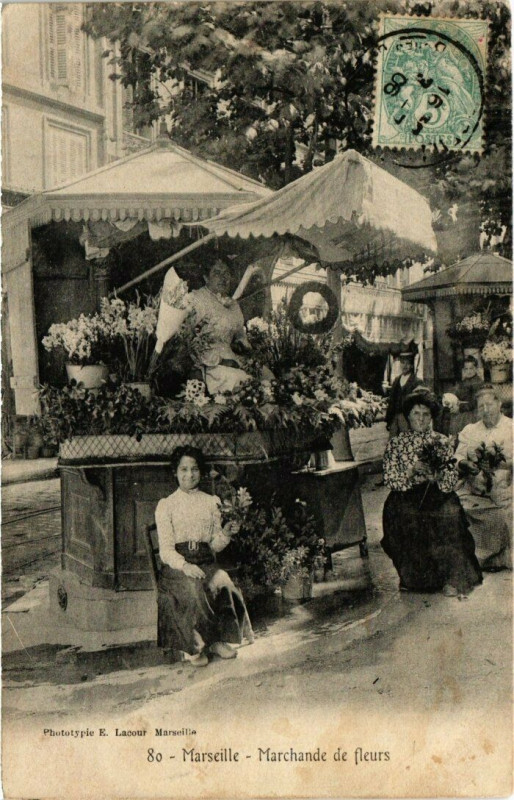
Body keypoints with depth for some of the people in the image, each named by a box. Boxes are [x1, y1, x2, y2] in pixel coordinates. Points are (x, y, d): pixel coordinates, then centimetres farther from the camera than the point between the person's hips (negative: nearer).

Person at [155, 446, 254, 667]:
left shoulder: (211, 502, 14)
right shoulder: (166, 505, 5)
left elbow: (214, 545, 13)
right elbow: (166, 549, -3)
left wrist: (225, 534, -10)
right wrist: (184, 565, -22)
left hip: (206, 563, 3)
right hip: (176, 566, -3)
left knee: (223, 585, -29)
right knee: (193, 589, -34)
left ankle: (217, 640, -13)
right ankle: (192, 646, -17)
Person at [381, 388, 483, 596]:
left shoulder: (442, 442, 12)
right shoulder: (395, 443, 9)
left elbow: (452, 479, 5)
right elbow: (389, 480, 1)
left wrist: (437, 475, -16)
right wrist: (413, 470, -14)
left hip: (437, 494, 1)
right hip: (406, 495, 0)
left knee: (450, 514, -29)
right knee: (406, 517, -30)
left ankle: (452, 578, -19)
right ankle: (411, 576, -13)